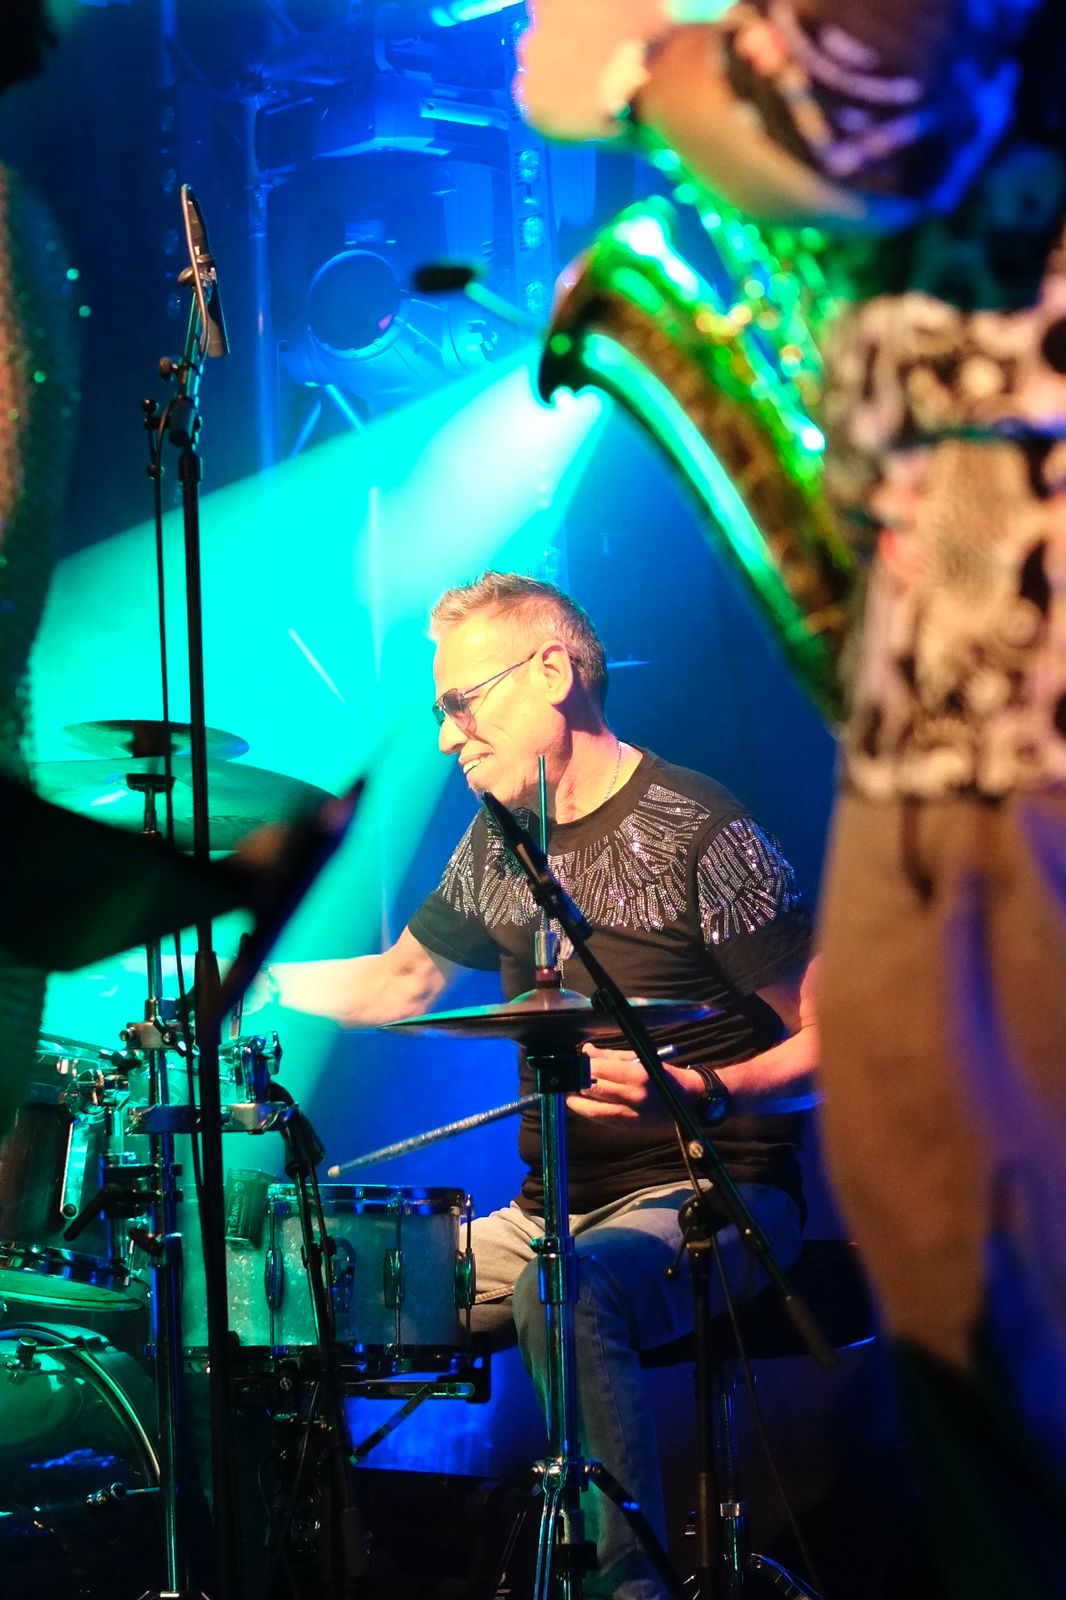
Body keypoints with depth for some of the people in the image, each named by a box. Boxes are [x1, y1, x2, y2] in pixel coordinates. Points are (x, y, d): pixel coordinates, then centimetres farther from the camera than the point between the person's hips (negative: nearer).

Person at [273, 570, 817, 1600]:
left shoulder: (699, 835, -12)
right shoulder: (498, 845, 11)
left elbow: (831, 1045, -13)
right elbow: (400, 983, 28)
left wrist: (695, 1091, -30)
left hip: (705, 1200, -8)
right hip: (551, 1208, 8)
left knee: (567, 1295, -38)